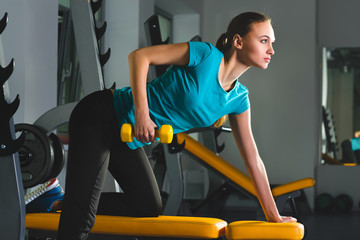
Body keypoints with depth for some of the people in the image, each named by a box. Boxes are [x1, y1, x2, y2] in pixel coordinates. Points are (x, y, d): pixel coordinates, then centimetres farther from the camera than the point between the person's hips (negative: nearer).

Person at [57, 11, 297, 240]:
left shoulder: (239, 99, 3)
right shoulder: (207, 55, -18)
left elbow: (252, 158, 7)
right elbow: (139, 55, -18)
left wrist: (274, 215, 8)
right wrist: (141, 113, -27)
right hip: (102, 116, -8)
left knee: (148, 208, 16)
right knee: (80, 220, -15)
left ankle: (65, 202, 21)